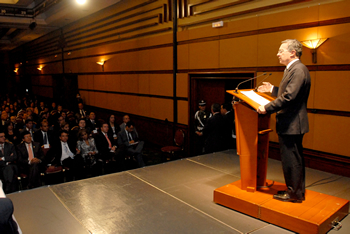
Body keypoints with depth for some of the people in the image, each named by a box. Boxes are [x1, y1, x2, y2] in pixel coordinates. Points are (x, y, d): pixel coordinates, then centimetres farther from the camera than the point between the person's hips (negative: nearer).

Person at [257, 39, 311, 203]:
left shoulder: (298, 70, -18)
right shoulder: (293, 69, 16)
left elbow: (289, 97, -26)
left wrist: (267, 108, -21)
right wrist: (272, 89, 18)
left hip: (291, 124, -11)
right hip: (291, 123, 11)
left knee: (291, 160, 0)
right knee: (295, 159, 18)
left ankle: (294, 194, 14)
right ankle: (297, 191, 31)